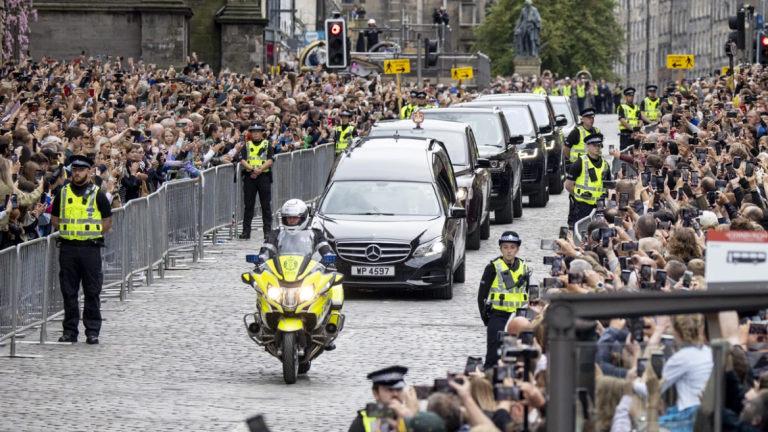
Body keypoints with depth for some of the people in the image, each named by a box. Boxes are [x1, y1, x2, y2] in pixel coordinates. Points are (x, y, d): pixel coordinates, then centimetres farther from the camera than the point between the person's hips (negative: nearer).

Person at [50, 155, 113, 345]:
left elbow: (107, 222, 5)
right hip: (68, 248, 2)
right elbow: (55, 219, 15)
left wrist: (92, 234, -3)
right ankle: (70, 330, 10)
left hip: (90, 247, -2)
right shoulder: (63, 194, 9)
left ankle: (92, 331, 4)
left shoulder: (97, 194, 2)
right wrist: (69, 231, 3)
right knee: (69, 291, 3)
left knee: (92, 291, -1)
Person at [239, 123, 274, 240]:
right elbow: (242, 160, 0)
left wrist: (259, 170, -15)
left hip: (264, 176, -1)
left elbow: (270, 160, -3)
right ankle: (246, 231, 4)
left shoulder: (267, 145, 8)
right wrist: (252, 169, -16)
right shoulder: (246, 146, 12)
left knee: (266, 205, 0)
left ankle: (268, 231, 3)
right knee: (248, 205, 2)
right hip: (249, 177, 1)